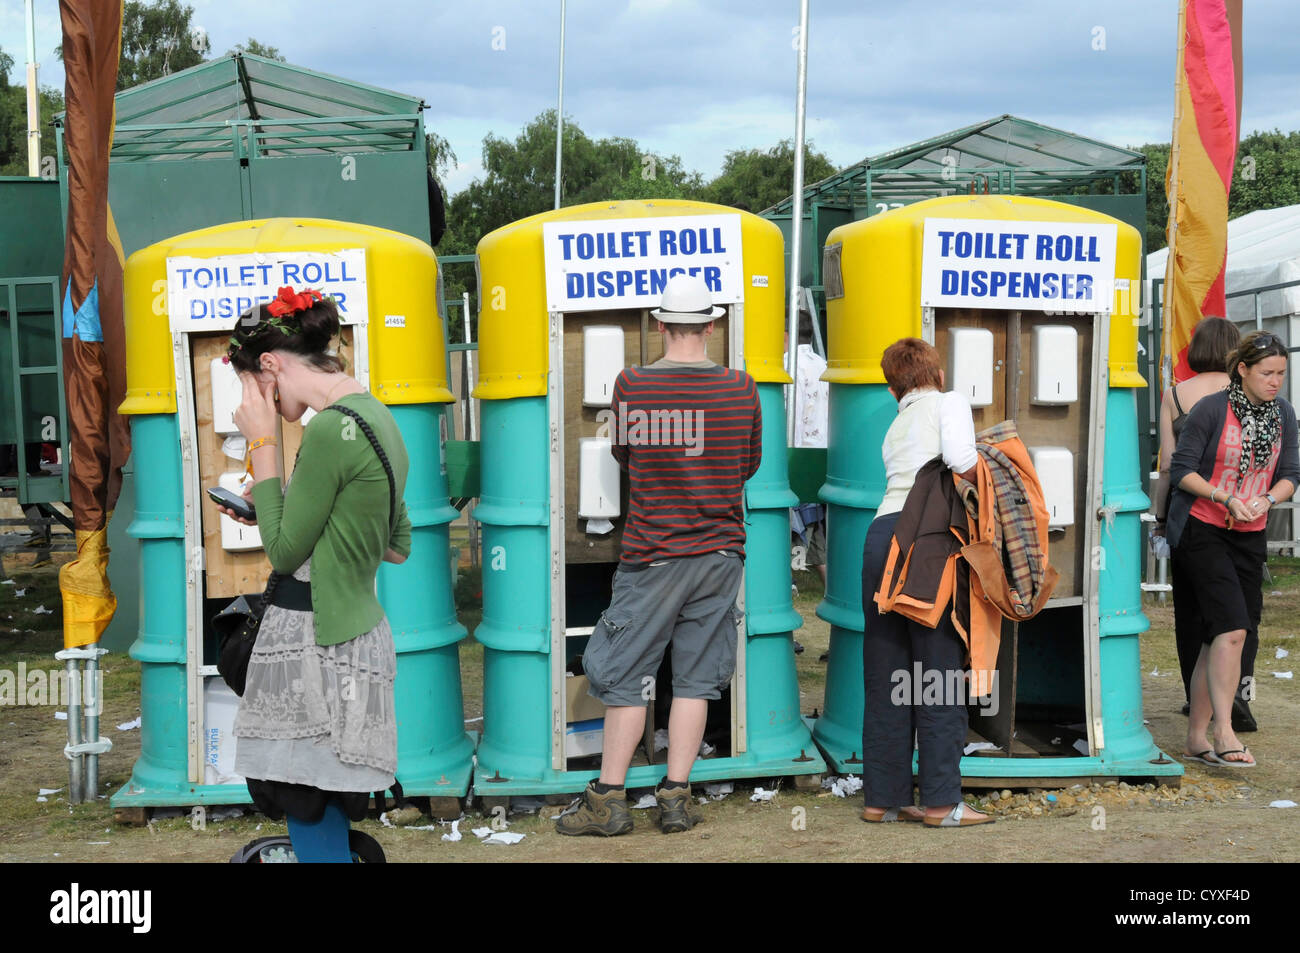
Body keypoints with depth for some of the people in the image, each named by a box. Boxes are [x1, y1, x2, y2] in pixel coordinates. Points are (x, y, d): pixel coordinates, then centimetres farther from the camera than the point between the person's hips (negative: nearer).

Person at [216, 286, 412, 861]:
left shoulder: (331, 430, -19)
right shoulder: (377, 418, 11)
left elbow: (283, 552, -13)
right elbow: (399, 546, 19)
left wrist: (262, 444, -7)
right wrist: (276, 506, 20)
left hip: (315, 646, -10)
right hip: (357, 632, 10)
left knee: (314, 834, 0)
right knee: (326, 824, 18)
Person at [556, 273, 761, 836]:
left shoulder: (631, 386, -8)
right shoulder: (741, 388, -2)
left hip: (653, 556, -2)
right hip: (721, 552, 2)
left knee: (625, 674, 6)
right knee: (695, 678, 8)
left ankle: (609, 799, 9)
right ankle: (675, 798, 10)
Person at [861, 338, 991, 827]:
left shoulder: (895, 429, 28)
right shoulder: (949, 402, 9)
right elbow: (960, 461, -9)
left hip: (882, 532, 7)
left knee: (886, 674, 9)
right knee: (940, 671, -2)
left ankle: (882, 797, 14)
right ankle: (941, 801, 0)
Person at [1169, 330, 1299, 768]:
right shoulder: (1211, 409, -11)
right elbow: (1181, 470, -11)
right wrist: (1227, 498, -22)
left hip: (1250, 537, 6)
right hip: (1202, 530, -6)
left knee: (1218, 638, 6)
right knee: (1232, 628, -17)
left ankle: (1196, 739, 13)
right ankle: (1224, 733, -13)